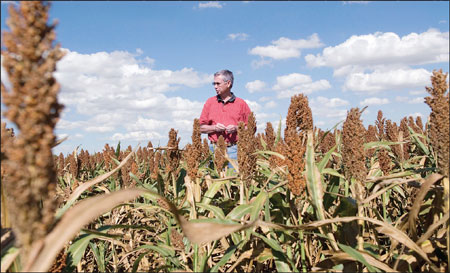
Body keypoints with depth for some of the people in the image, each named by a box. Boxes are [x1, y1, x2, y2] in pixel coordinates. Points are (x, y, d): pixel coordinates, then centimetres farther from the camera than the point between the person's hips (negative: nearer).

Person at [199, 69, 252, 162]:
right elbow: (202, 128, 11)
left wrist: (236, 128, -10)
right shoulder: (210, 102, 12)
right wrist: (214, 128, -6)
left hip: (234, 149, -1)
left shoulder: (241, 103, 7)